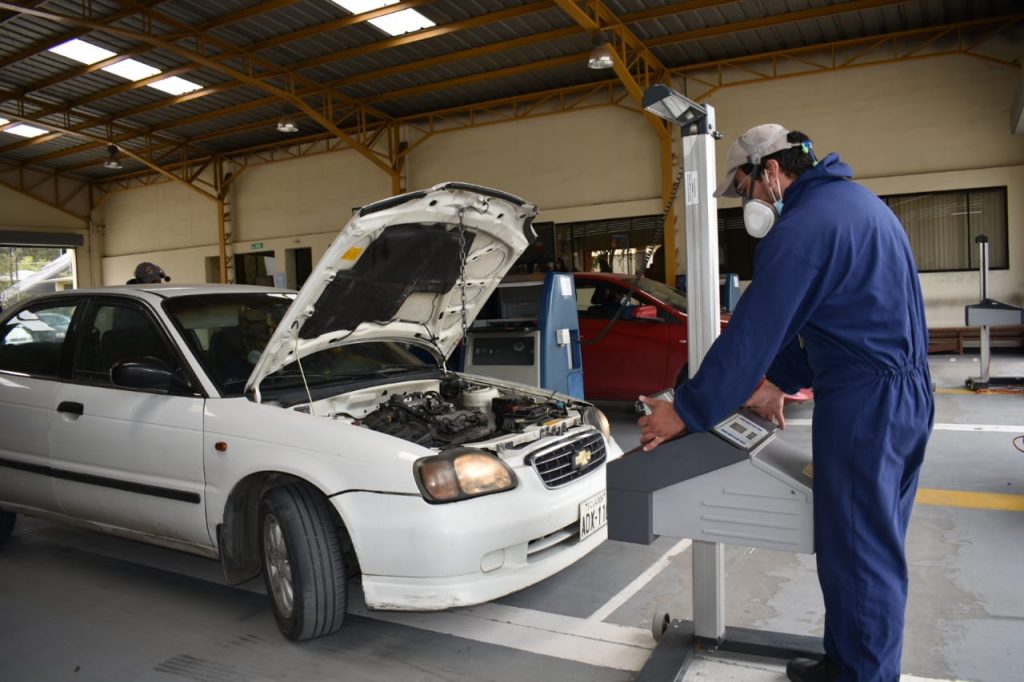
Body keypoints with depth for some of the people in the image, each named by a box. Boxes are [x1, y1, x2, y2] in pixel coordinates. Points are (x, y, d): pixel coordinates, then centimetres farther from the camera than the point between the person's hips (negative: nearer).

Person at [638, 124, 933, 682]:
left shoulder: (804, 226, -16)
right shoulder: (859, 201, 16)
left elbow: (751, 332, -18)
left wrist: (686, 413, -11)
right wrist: (780, 381, 19)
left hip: (862, 405, -11)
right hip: (909, 396, 11)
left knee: (856, 554, 3)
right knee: (878, 548, 19)